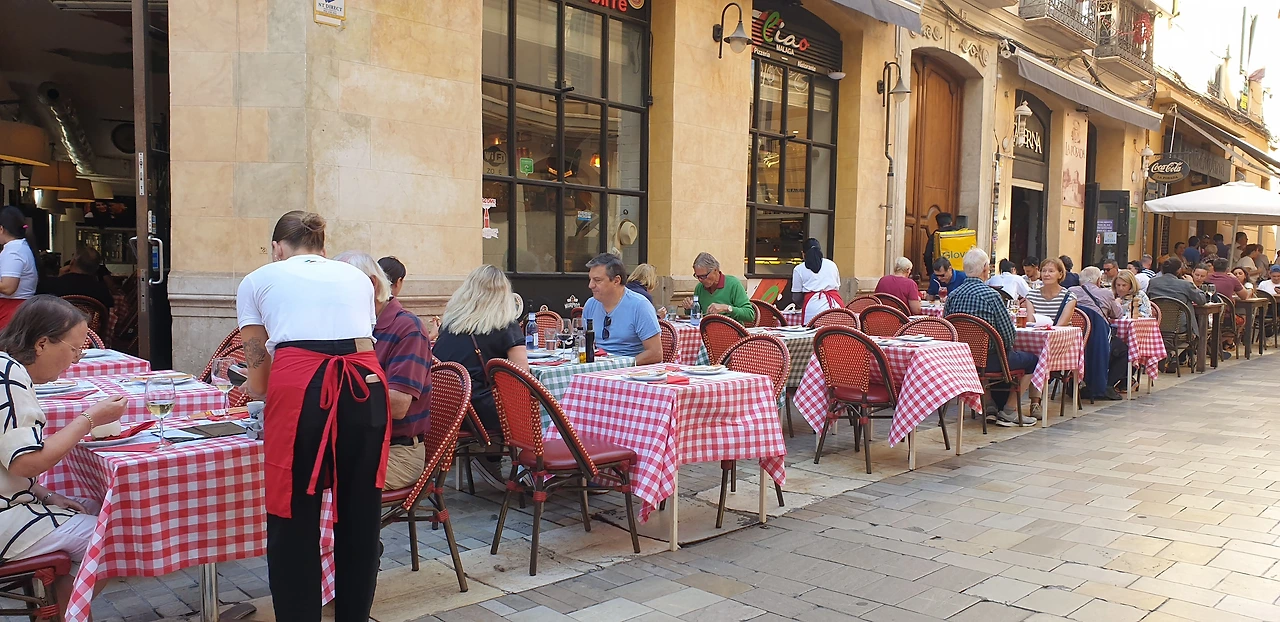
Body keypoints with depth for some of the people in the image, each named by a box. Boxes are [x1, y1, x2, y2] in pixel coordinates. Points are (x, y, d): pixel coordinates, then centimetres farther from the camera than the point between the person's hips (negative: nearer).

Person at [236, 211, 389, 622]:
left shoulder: (258, 280, 21)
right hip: (366, 390, 3)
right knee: (360, 519, 16)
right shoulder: (357, 277, 26)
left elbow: (257, 382, 22)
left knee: (293, 523, 10)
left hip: (298, 391, -3)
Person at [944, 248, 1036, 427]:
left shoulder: (952, 295, -1)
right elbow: (1009, 334, -15)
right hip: (987, 359, -7)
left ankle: (998, 407, 35)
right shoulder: (991, 295, -18)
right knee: (1032, 360, 15)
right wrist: (1008, 345, 8)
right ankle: (1009, 412, 16)